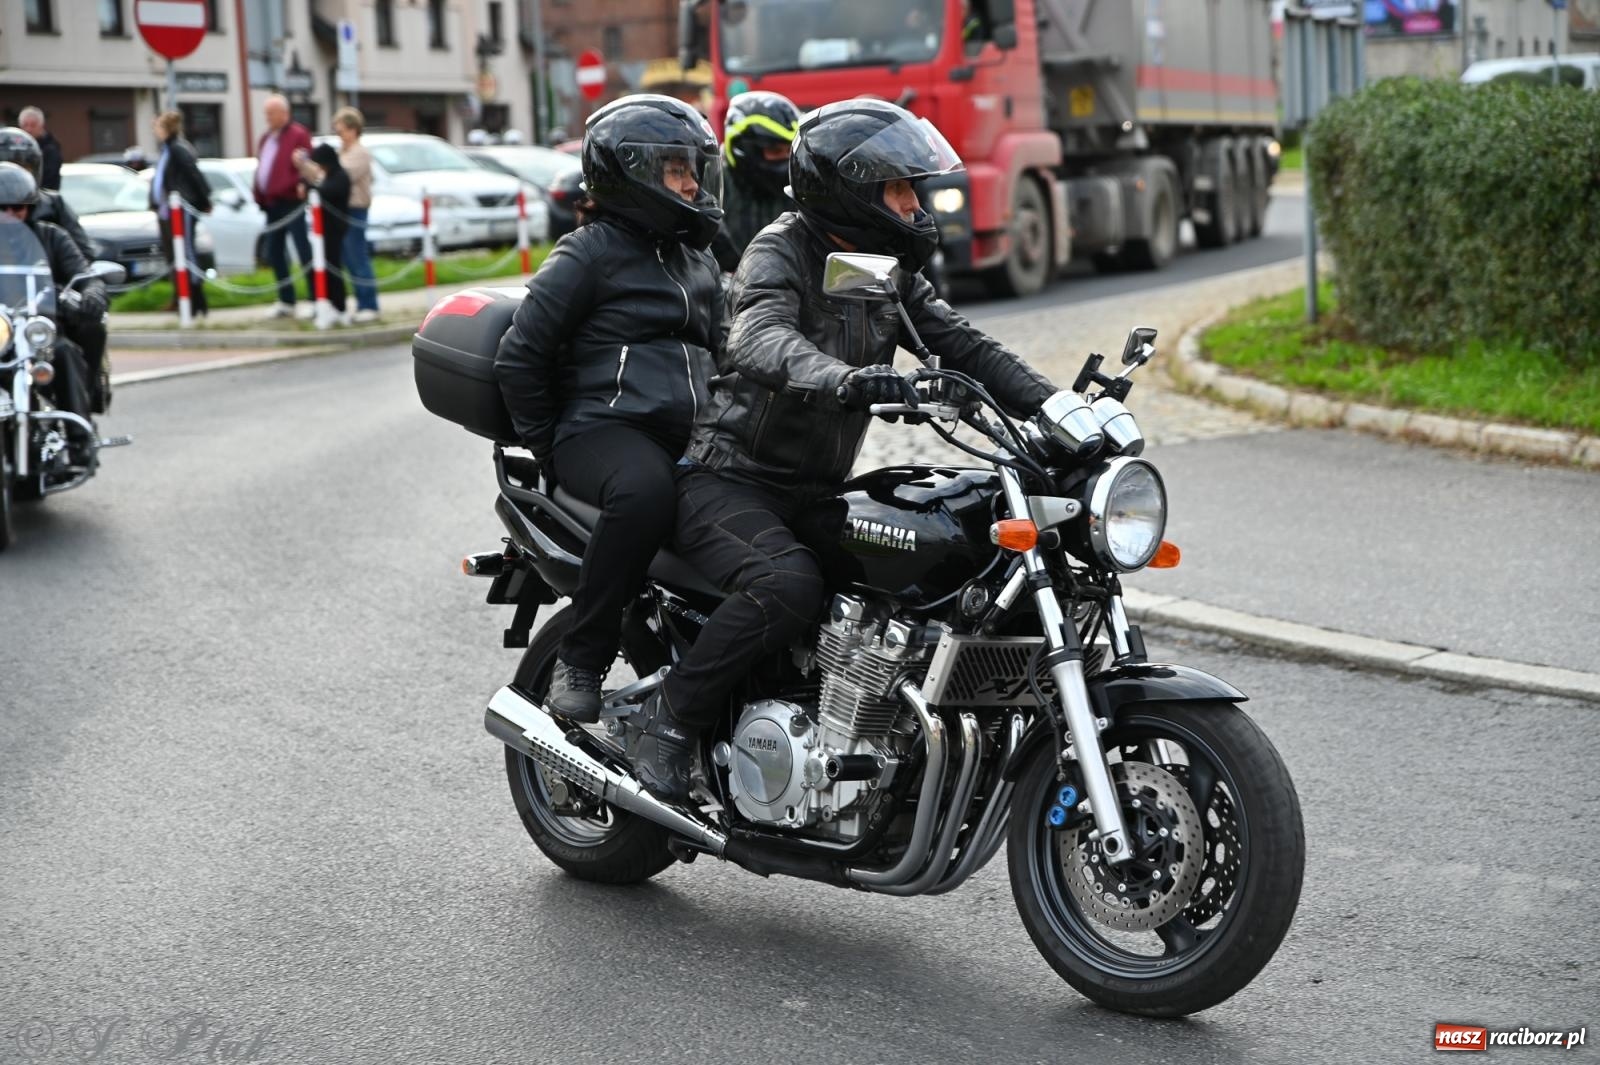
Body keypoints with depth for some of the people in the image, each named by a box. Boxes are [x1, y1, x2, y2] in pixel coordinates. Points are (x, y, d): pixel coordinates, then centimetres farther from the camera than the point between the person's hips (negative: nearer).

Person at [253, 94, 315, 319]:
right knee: (274, 254, 11)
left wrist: (303, 185, -27)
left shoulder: (298, 135, -7)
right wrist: (259, 196, 11)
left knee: (304, 251, -6)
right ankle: (285, 301, 19)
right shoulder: (266, 138, 19)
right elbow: (261, 169, 19)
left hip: (290, 202, -9)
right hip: (272, 203, 9)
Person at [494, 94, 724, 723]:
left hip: (689, 436, 7)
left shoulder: (699, 261, 25)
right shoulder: (592, 253, 1)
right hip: (606, 427, -7)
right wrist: (546, 443, -2)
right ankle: (580, 659, -27)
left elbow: (722, 352, 34)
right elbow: (519, 355, -2)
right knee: (644, 493, -41)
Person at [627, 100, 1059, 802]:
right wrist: (841, 379, -53)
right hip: (727, 481, -7)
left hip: (817, 492, 8)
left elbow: (964, 347, 5)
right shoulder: (781, 250, -12)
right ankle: (666, 717, -17)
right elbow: (762, 338, -33)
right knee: (788, 584, -34)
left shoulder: (892, 274, 11)